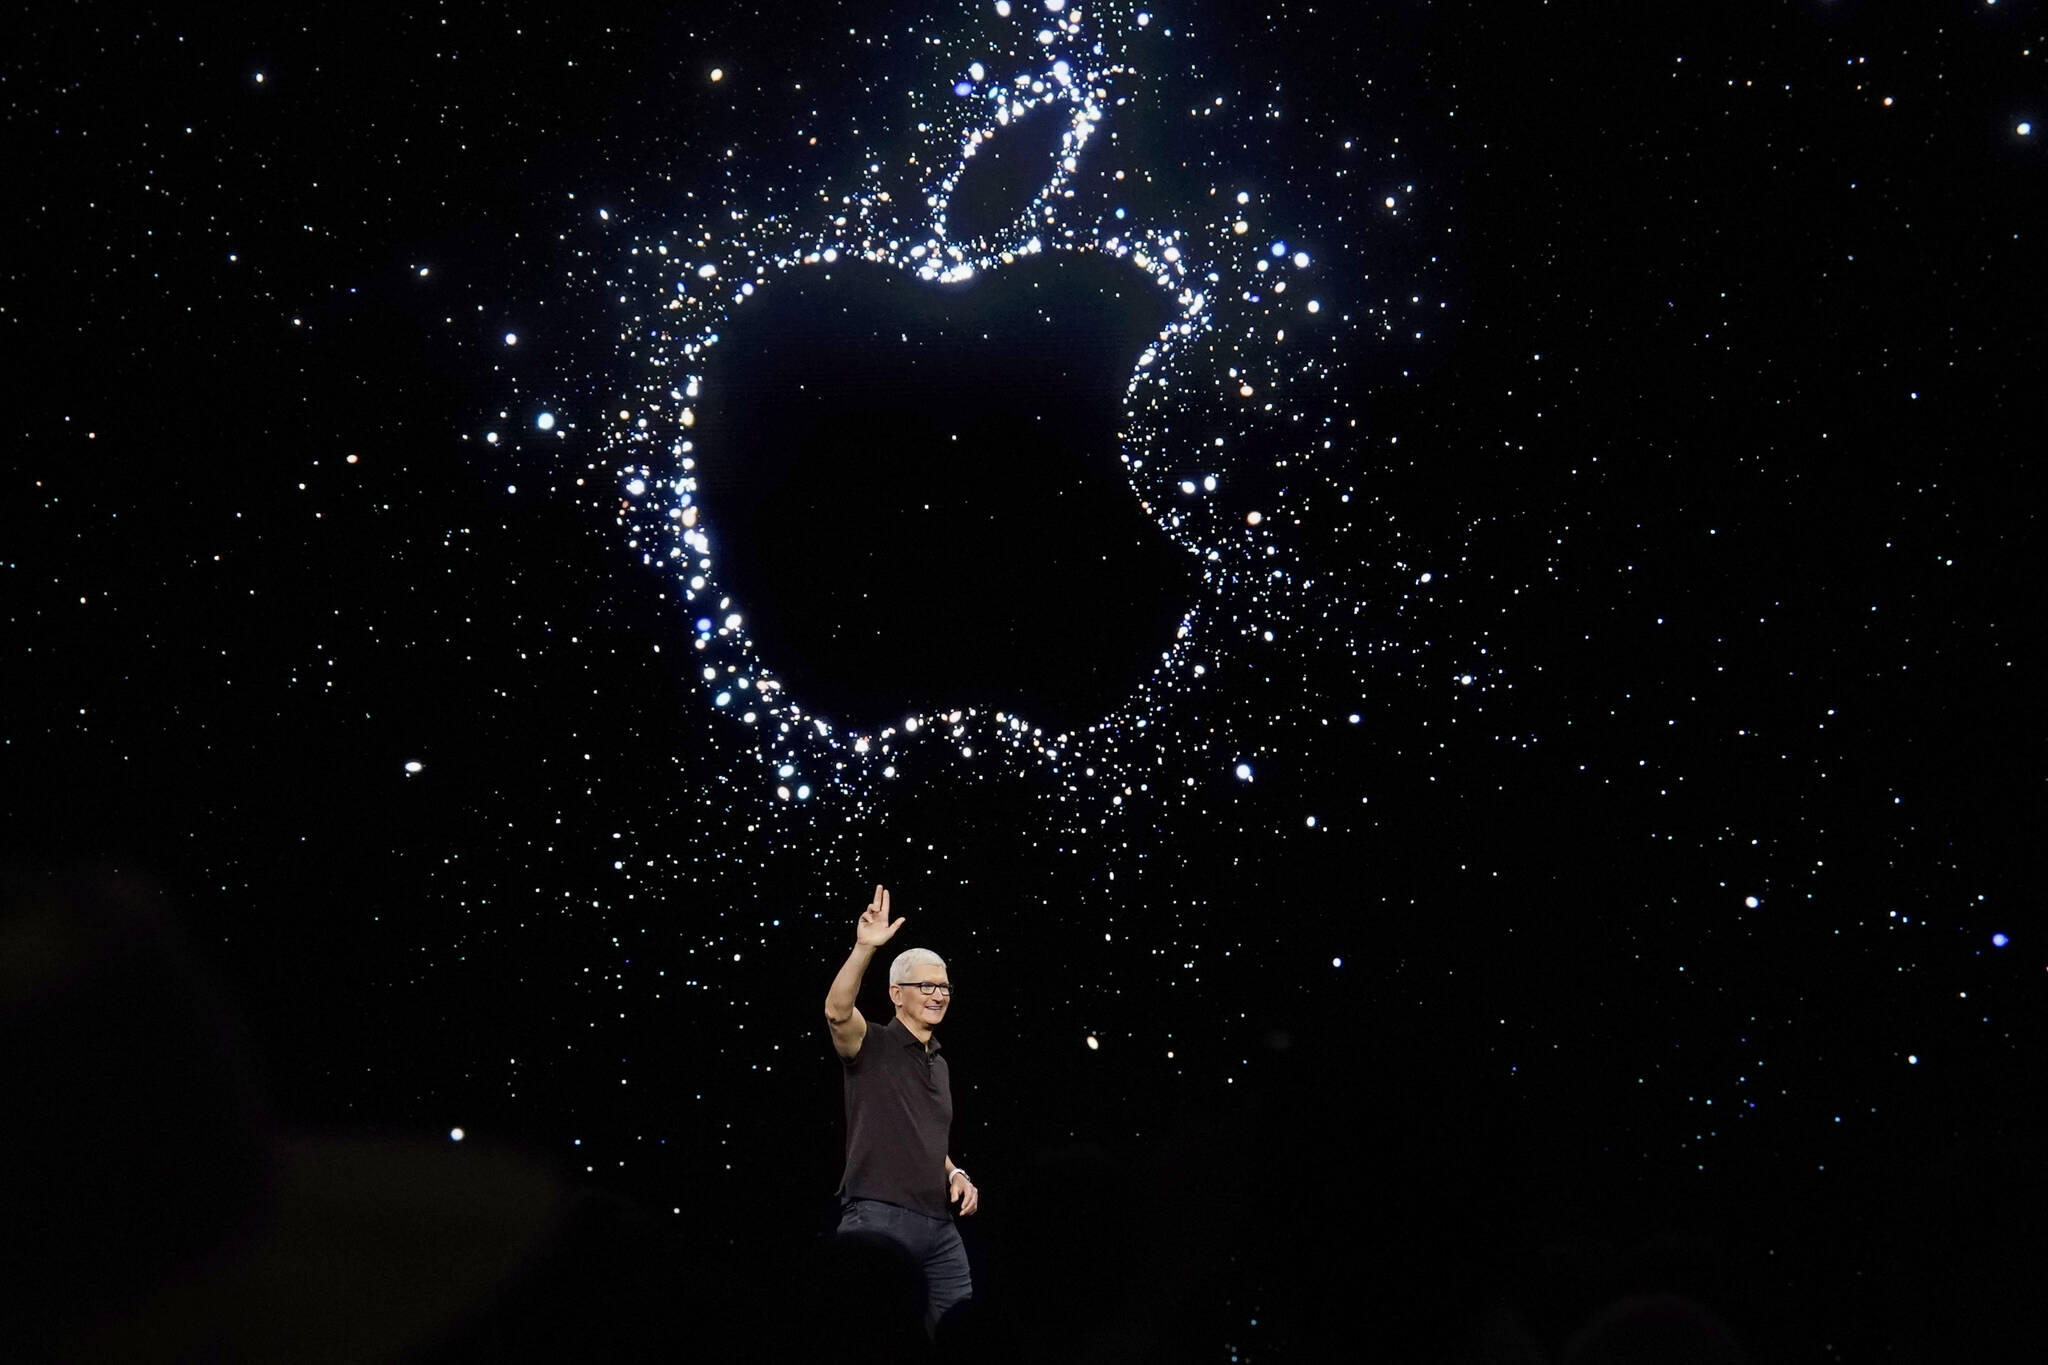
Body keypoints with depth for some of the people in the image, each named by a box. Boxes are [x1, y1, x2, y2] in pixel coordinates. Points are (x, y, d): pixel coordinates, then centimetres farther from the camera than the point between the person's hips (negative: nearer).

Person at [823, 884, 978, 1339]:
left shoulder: (939, 1063, 19)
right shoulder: (871, 1046, -3)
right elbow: (837, 1011, -26)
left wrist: (955, 1174, 11)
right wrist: (864, 949, -39)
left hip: (939, 1225, 7)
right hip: (878, 1220, -7)